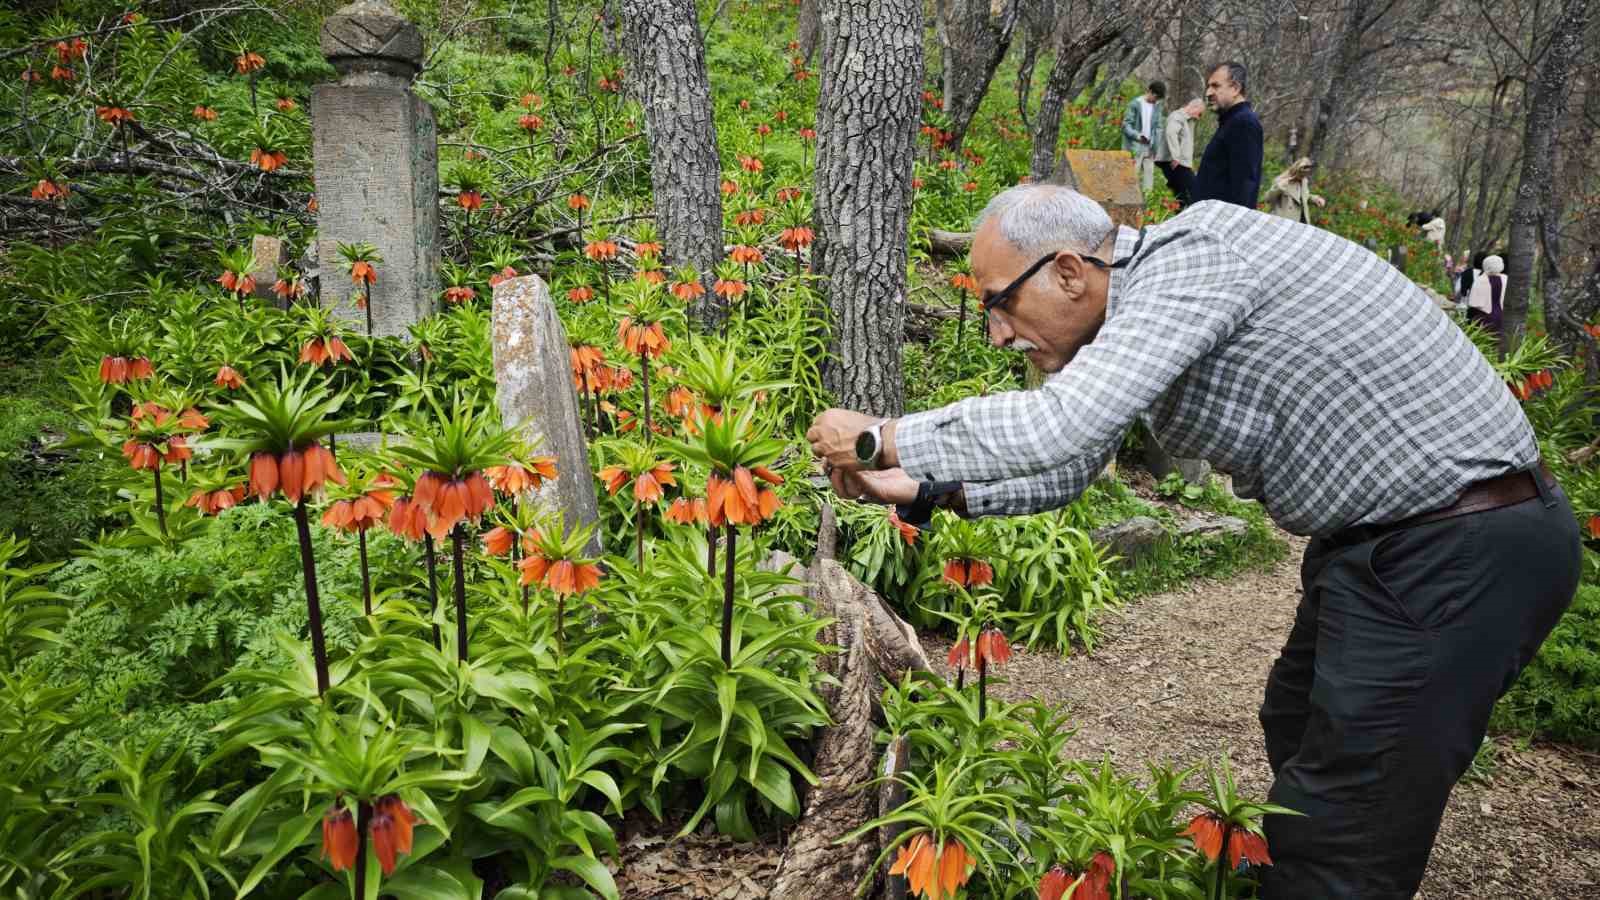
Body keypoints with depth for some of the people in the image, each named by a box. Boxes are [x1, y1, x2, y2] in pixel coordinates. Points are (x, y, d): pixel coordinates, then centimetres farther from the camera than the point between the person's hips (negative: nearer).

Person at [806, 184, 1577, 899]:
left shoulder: (1188, 259, -23)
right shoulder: (1139, 301, 7)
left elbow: (1057, 426, -34)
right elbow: (1065, 466, 14)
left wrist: (878, 439, -22)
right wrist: (923, 491, 4)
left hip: (1462, 549, -10)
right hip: (1388, 533, 10)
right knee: (1296, 731, 26)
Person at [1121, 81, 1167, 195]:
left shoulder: (1157, 106, 10)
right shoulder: (1135, 104, -6)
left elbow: (1158, 128, 11)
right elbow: (1126, 125, -9)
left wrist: (1155, 147, 0)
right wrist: (1138, 135, -25)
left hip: (1149, 148, 5)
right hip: (1135, 147, -5)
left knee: (1149, 175, 5)